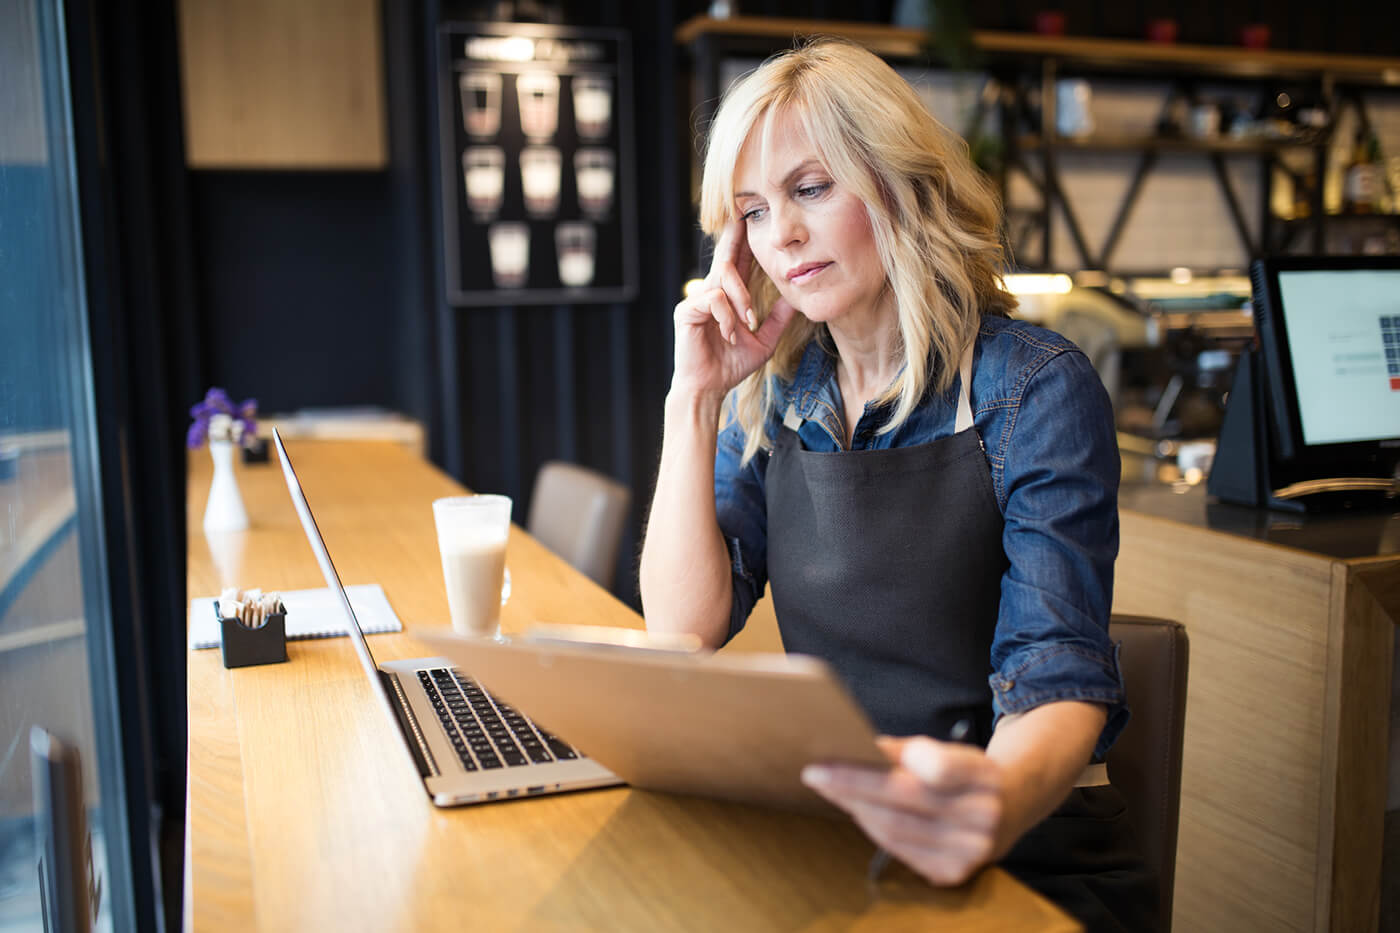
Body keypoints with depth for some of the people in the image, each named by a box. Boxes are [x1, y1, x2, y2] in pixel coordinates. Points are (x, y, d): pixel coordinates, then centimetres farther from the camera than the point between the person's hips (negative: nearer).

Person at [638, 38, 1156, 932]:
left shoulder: (1035, 388, -10)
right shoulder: (775, 395, 5)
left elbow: (1059, 679, -17)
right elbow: (684, 627, -2)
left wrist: (998, 803, -39)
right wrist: (696, 398, -8)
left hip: (1029, 859, -4)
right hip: (830, 836, 4)